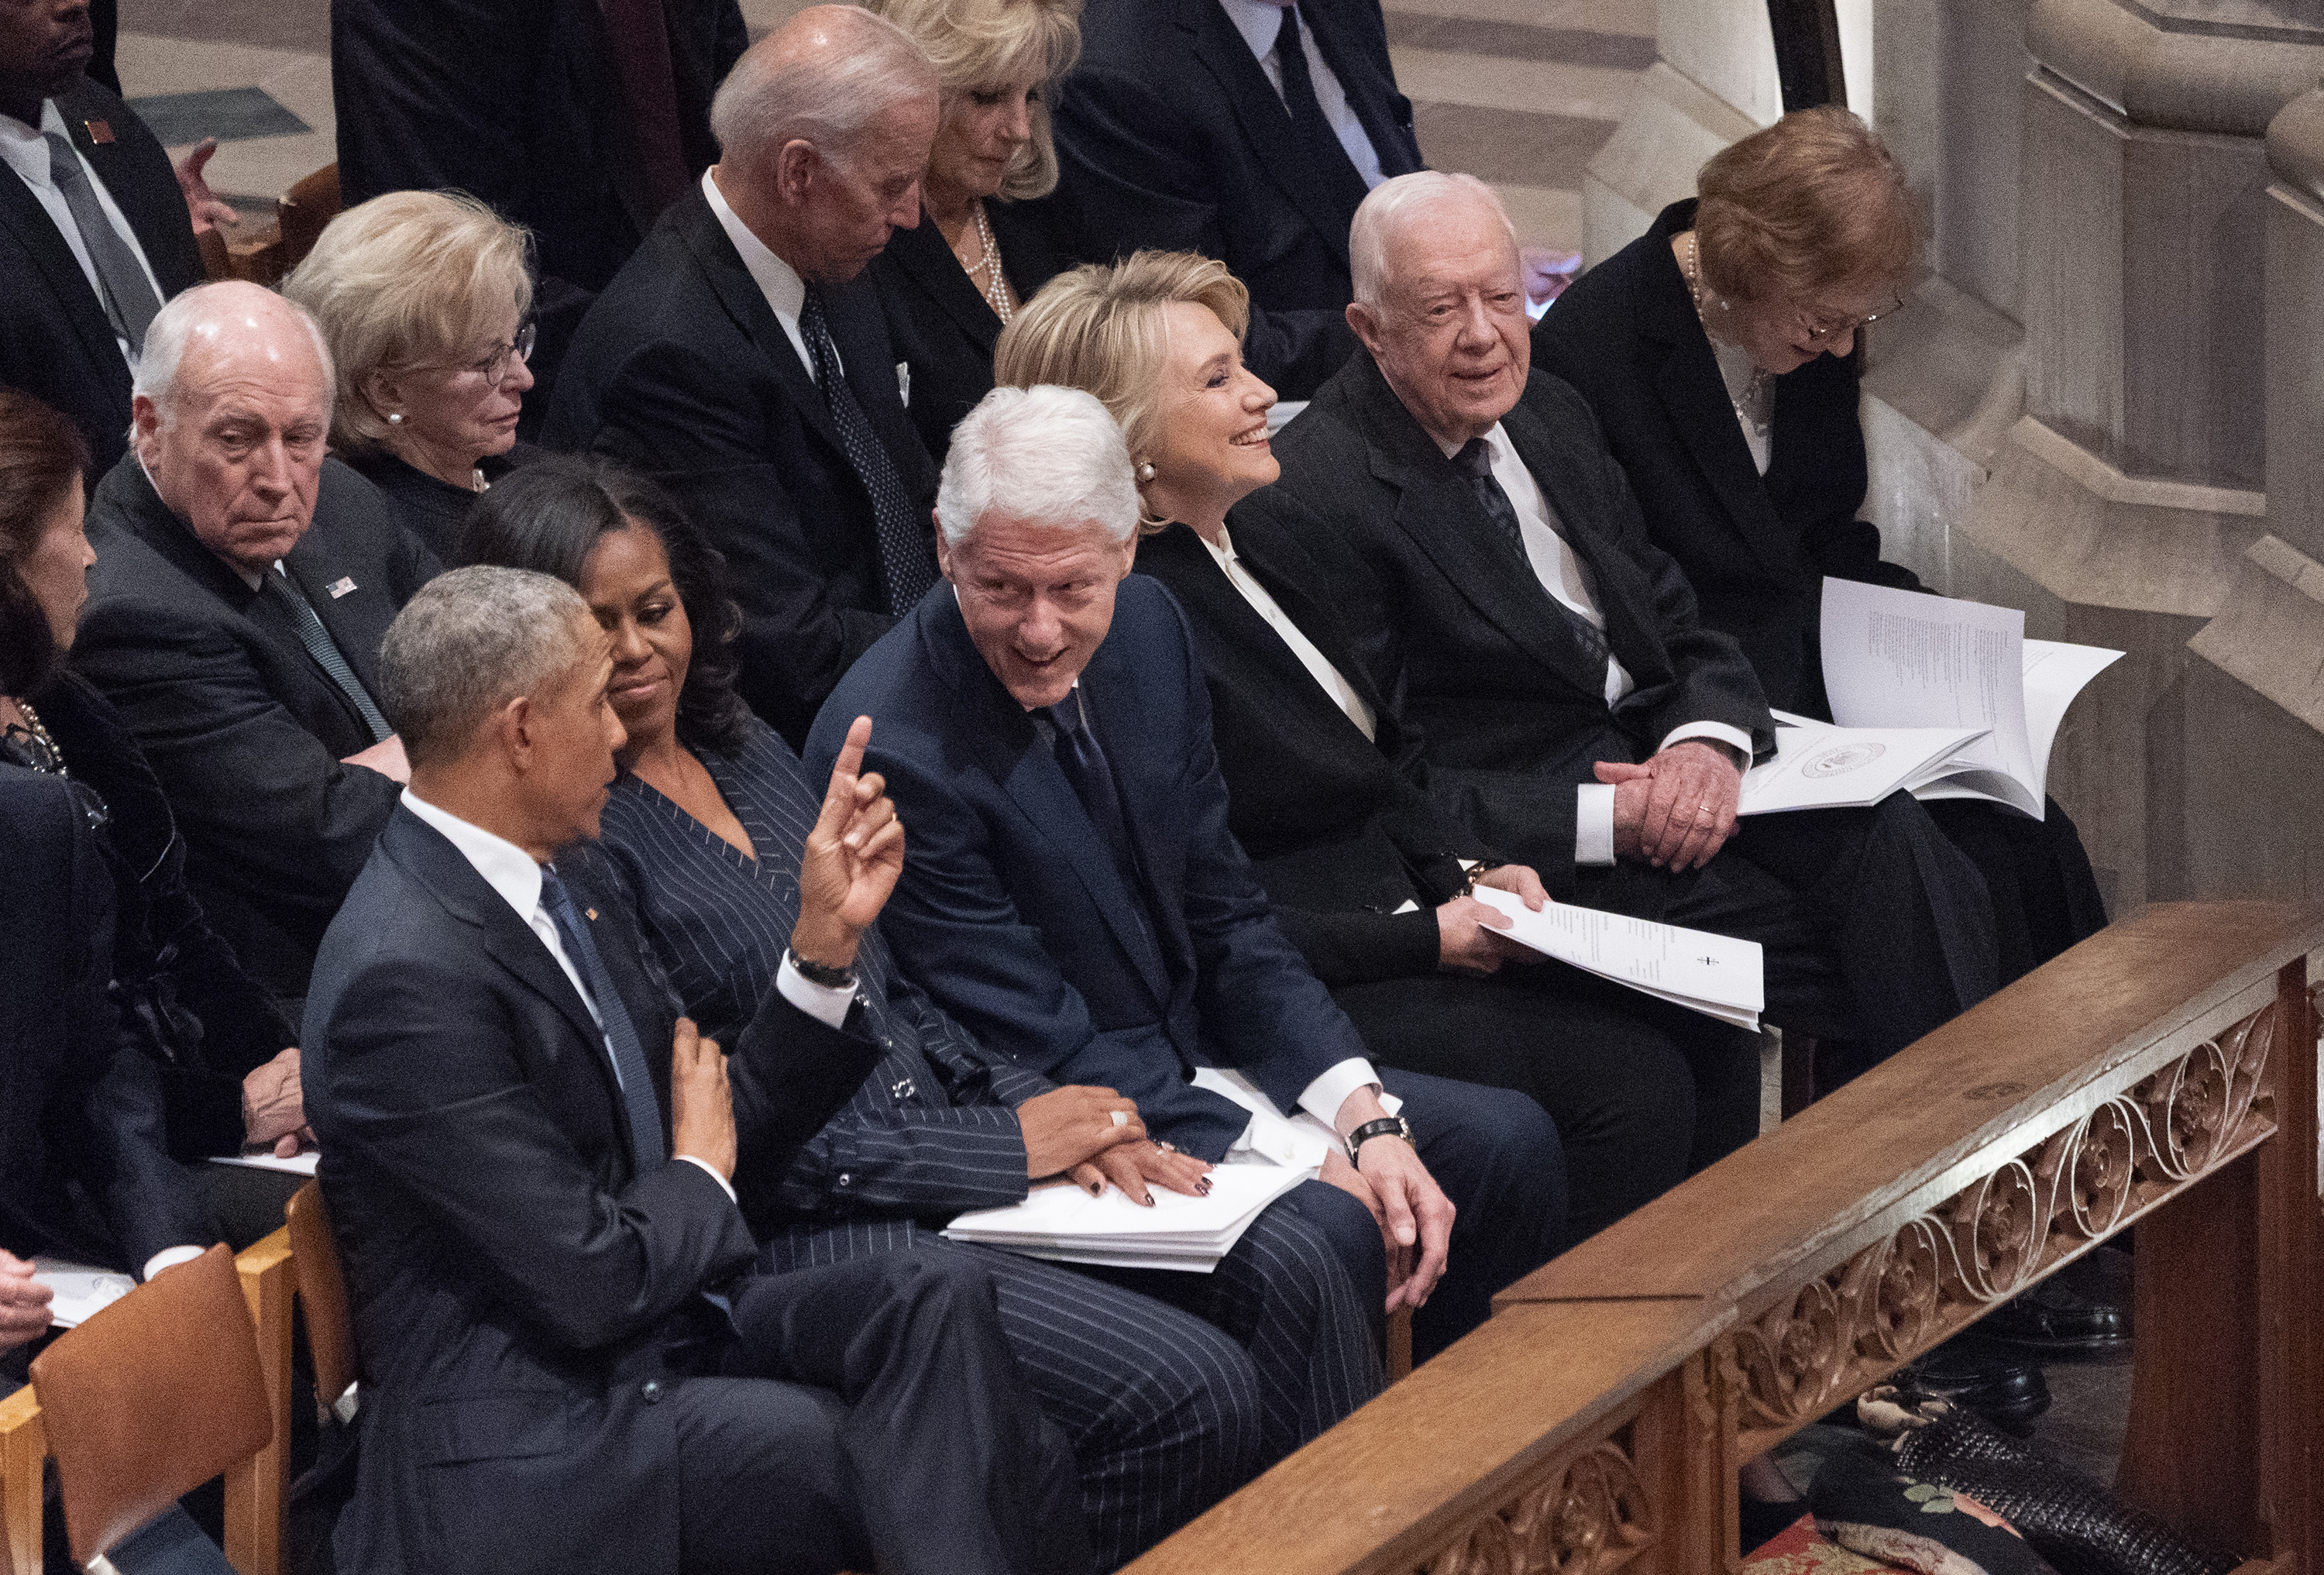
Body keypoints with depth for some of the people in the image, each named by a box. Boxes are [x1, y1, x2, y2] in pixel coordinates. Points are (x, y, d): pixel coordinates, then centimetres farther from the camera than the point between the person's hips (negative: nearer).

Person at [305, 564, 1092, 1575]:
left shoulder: (551, 894, 10)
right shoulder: (408, 976, -21)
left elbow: (726, 1129, 14)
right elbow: (595, 1283, -21)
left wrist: (827, 940, 4)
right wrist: (700, 1177, -1)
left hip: (655, 1333, 9)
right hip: (532, 1433, -9)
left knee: (933, 1297, -15)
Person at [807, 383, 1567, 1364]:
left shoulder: (1146, 629, -1)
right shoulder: (890, 754, -25)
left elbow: (1225, 916, 7)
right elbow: (1044, 1053, -20)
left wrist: (1367, 1121, -7)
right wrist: (1311, 1165, -21)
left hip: (1193, 1056, 8)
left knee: (1506, 1145, 0)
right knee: (1324, 1235, -30)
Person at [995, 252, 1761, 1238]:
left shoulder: (1267, 549, 12)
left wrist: (1469, 873, 2)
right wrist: (1428, 940, -17)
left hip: (1407, 927, 9)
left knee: (1705, 1035, -6)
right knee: (1630, 1079, -21)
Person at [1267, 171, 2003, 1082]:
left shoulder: (1548, 414, 13)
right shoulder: (1324, 495, -13)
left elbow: (1676, 625, 14)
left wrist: (1709, 739, -10)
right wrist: (1603, 821, -22)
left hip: (1653, 762, 7)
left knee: (1894, 846, -19)